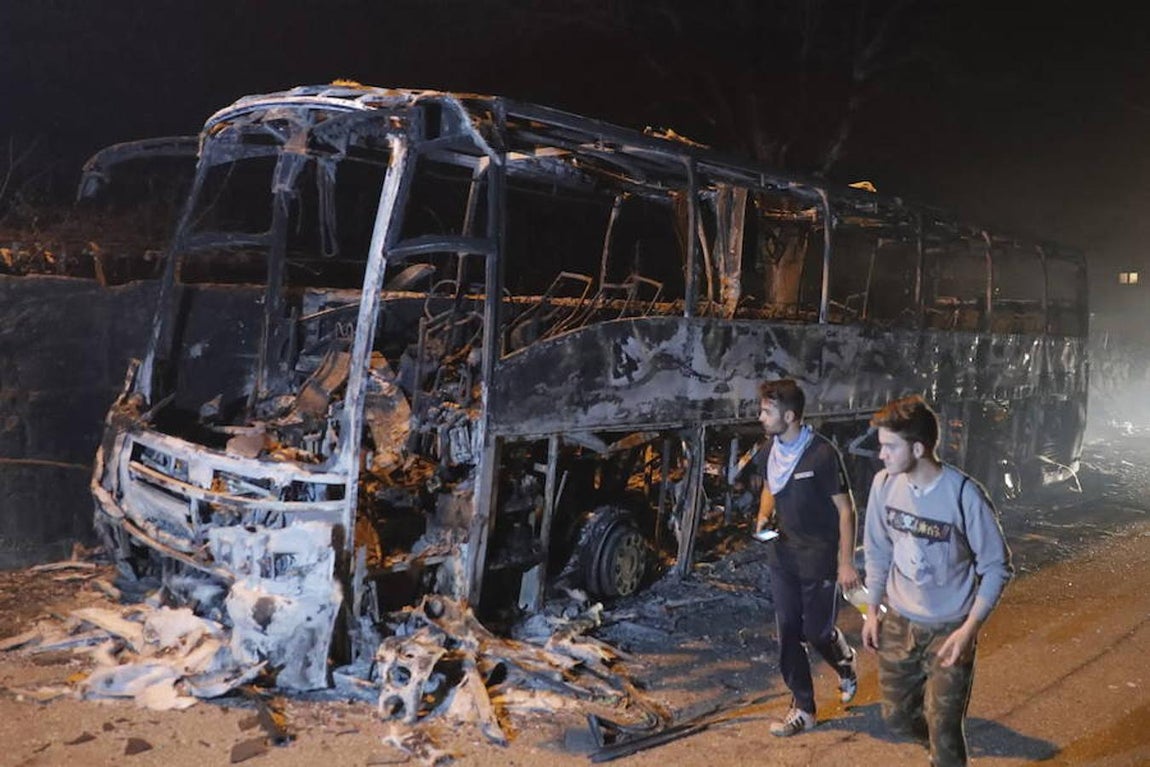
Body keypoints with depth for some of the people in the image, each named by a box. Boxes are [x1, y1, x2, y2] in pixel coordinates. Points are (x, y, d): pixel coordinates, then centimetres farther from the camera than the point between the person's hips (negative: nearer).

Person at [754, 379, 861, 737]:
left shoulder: (822, 454, -19)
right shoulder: (772, 451, 1)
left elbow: (845, 509, -14)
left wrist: (846, 562, -14)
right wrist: (764, 515, -1)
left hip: (818, 559, -6)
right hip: (782, 556, 6)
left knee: (818, 632, 5)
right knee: (789, 633, 8)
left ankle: (846, 666, 40)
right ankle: (803, 708, 21)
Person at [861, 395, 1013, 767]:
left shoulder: (964, 495, -23)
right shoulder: (884, 484, -9)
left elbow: (997, 567, -13)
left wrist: (969, 629, -18)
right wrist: (872, 610, 6)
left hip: (950, 629, -5)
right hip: (899, 623, 5)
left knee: (943, 728, -2)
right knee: (896, 715, 17)